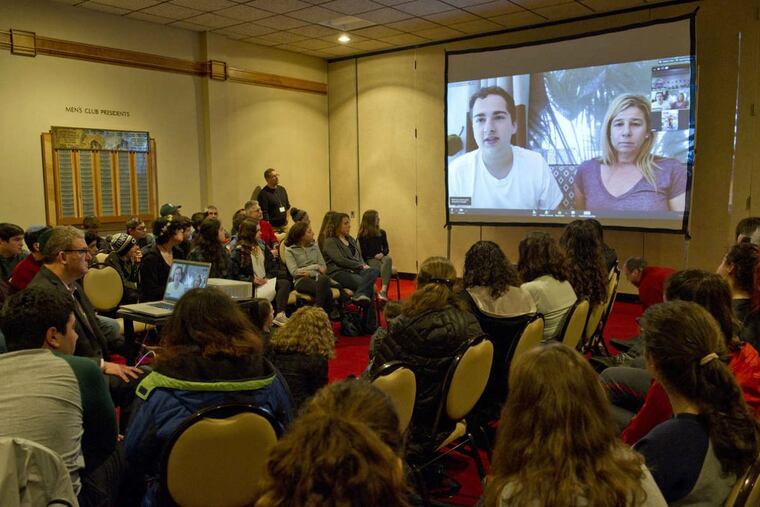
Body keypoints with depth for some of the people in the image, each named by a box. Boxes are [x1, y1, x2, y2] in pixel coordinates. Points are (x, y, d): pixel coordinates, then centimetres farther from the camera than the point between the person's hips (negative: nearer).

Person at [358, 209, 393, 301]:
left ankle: (383, 291, -49)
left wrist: (382, 254, -7)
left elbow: (386, 248, 15)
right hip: (370, 260, -4)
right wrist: (375, 256, -12)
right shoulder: (362, 235, 4)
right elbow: (364, 253, 0)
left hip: (381, 257, 4)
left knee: (388, 259, -36)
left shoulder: (381, 233, 18)